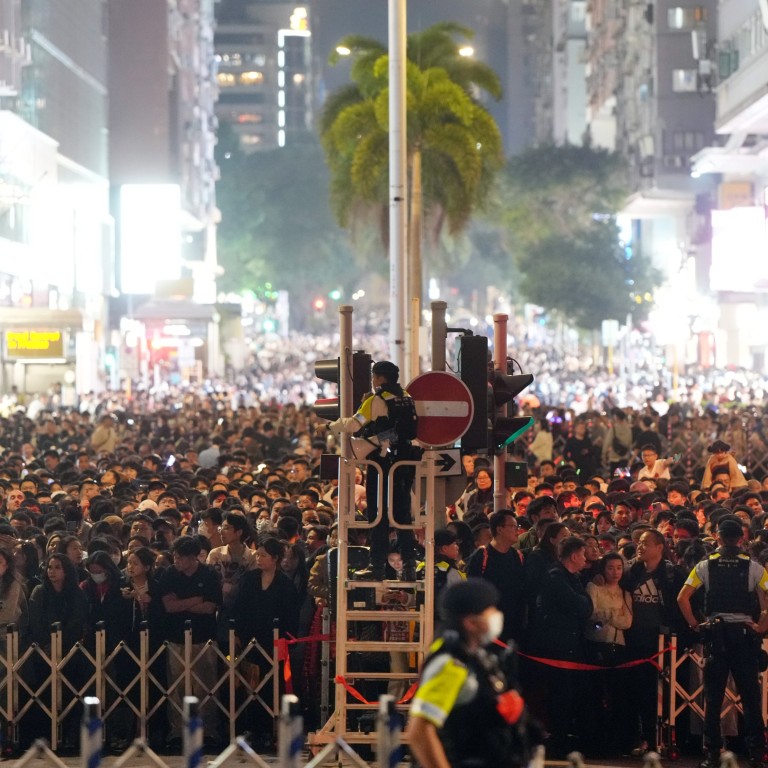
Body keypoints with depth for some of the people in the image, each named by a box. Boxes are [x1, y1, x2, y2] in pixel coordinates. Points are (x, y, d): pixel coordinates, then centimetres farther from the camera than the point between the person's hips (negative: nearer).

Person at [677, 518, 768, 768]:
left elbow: (682, 598, -6)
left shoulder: (705, 565, 2)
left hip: (715, 633, 0)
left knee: (713, 696, 4)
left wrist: (694, 623, 5)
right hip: (745, 633, 0)